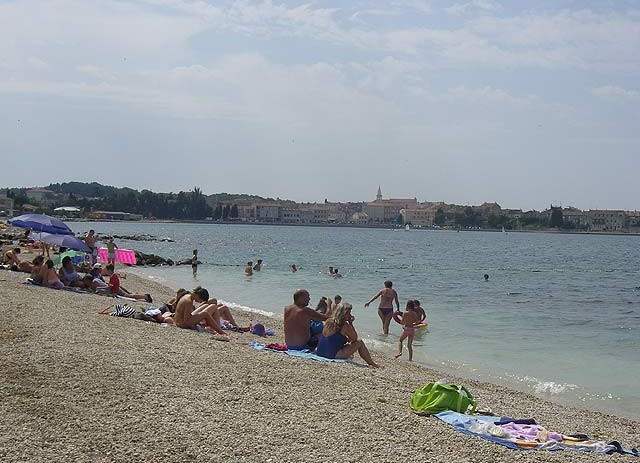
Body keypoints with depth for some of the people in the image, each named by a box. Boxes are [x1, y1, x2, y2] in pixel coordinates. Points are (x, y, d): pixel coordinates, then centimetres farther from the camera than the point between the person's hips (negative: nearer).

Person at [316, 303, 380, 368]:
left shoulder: (329, 322, 8)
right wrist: (351, 323, -2)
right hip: (333, 355, -8)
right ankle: (371, 363, 13)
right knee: (359, 342, 0)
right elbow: (355, 339, -1)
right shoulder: (345, 325, -14)